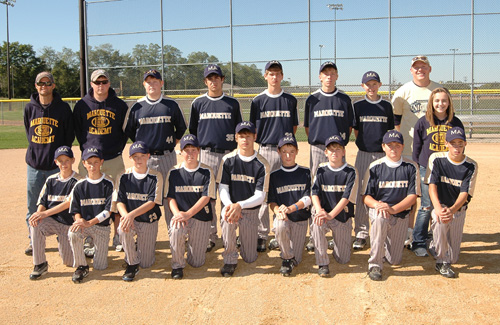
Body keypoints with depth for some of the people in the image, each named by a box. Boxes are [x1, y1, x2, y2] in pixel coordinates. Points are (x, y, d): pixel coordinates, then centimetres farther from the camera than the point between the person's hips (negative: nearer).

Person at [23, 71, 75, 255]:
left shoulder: (63, 108, -1)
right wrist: (36, 151, 12)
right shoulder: (30, 108, 7)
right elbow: (28, 132, 19)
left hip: (56, 164, -3)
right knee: (33, 206, 8)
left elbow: (70, 135, 4)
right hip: (34, 164, 3)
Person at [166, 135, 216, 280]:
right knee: (175, 230, -37)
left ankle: (193, 243, 34)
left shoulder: (206, 172, -2)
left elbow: (206, 197, -10)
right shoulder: (174, 172, 4)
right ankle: (177, 265, -11)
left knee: (196, 262, -2)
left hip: (201, 216, 0)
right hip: (181, 214, 1)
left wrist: (187, 214, -21)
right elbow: (170, 197, 3)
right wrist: (177, 213, -18)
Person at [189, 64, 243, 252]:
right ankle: (210, 235, 9)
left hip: (228, 154, 0)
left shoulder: (232, 103, 9)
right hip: (206, 154, 0)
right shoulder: (198, 103, 10)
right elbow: (192, 131, 14)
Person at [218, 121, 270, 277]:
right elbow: (223, 188, -4)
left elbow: (260, 196, -12)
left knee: (250, 258, 2)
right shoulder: (228, 160, -4)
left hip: (251, 211, 0)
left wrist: (240, 205, -29)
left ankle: (247, 237, 37)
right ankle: (230, 260, -16)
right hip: (230, 205, 0)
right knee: (227, 219, -38)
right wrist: (230, 205, -25)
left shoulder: (262, 164, -9)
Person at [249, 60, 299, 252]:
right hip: (265, 150, -1)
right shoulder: (258, 101, 6)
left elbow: (294, 126, 13)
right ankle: (262, 235, 8)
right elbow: (253, 129, 8)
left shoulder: (290, 100, 10)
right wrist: (262, 142, -2)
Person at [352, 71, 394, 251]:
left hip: (384, 154, 1)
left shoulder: (386, 105, 8)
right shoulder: (358, 106, 5)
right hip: (364, 155, -1)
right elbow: (356, 130, 7)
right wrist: (365, 145, -1)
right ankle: (361, 232, 6)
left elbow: (390, 130, 11)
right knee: (361, 193, -2)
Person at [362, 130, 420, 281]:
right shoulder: (375, 167, -2)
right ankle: (375, 264, -28)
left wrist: (393, 209, -23)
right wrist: (377, 204, -26)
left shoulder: (411, 167, -1)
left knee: (394, 260, 1)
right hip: (377, 208, -1)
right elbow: (366, 196, -3)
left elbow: (413, 196, -7)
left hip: (401, 213, 1)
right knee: (379, 217, -40)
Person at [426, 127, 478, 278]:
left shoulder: (471, 166, -9)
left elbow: (465, 193, -16)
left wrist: (452, 210, -36)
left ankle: (436, 245, 37)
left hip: (458, 208, 2)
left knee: (453, 257, 0)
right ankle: (442, 262, -16)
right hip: (440, 204, -1)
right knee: (440, 221, -37)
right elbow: (432, 185, -16)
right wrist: (437, 208, -35)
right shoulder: (436, 159, -10)